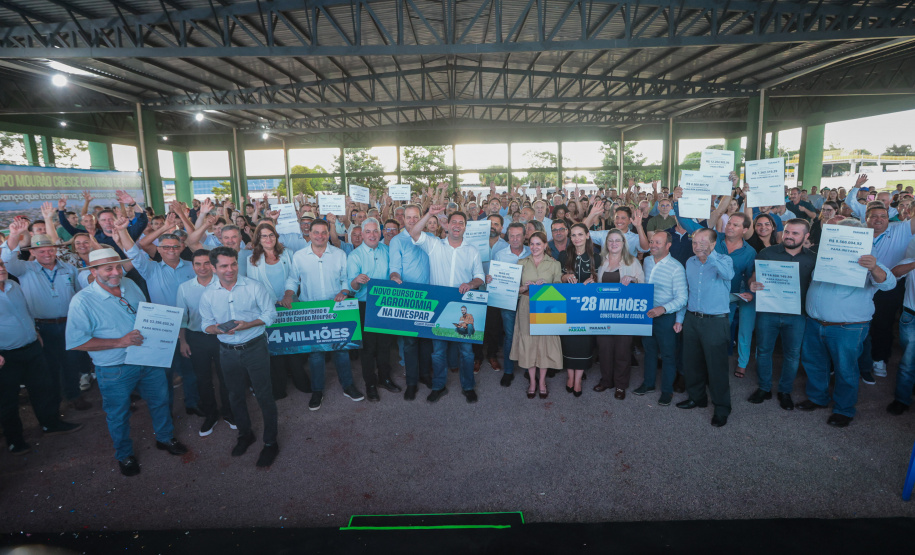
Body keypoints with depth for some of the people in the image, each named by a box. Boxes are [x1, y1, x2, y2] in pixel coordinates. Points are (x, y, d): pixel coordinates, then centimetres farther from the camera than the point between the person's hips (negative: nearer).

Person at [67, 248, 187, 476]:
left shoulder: (130, 285, 0)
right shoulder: (82, 301, -17)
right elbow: (76, 342, -19)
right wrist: (119, 342, -25)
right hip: (115, 370, -5)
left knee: (160, 401, 20)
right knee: (118, 415, 16)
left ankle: (165, 438, 44)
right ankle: (124, 455, 39)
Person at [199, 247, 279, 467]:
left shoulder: (254, 287, -10)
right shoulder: (208, 294, -1)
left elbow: (270, 314, -7)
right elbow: (206, 325, 6)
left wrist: (247, 325, -21)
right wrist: (218, 329, -17)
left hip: (255, 347, -3)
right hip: (228, 351, 4)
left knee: (264, 395, 3)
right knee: (235, 395, 19)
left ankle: (270, 442, 19)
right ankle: (245, 434, 42)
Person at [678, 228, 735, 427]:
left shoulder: (724, 260, -8)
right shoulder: (690, 262, 7)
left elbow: (728, 274, -34)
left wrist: (709, 255, -37)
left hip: (715, 322, -5)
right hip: (692, 319, 6)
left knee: (716, 366, 2)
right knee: (692, 361, 16)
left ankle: (722, 407, 18)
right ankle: (696, 397, 35)